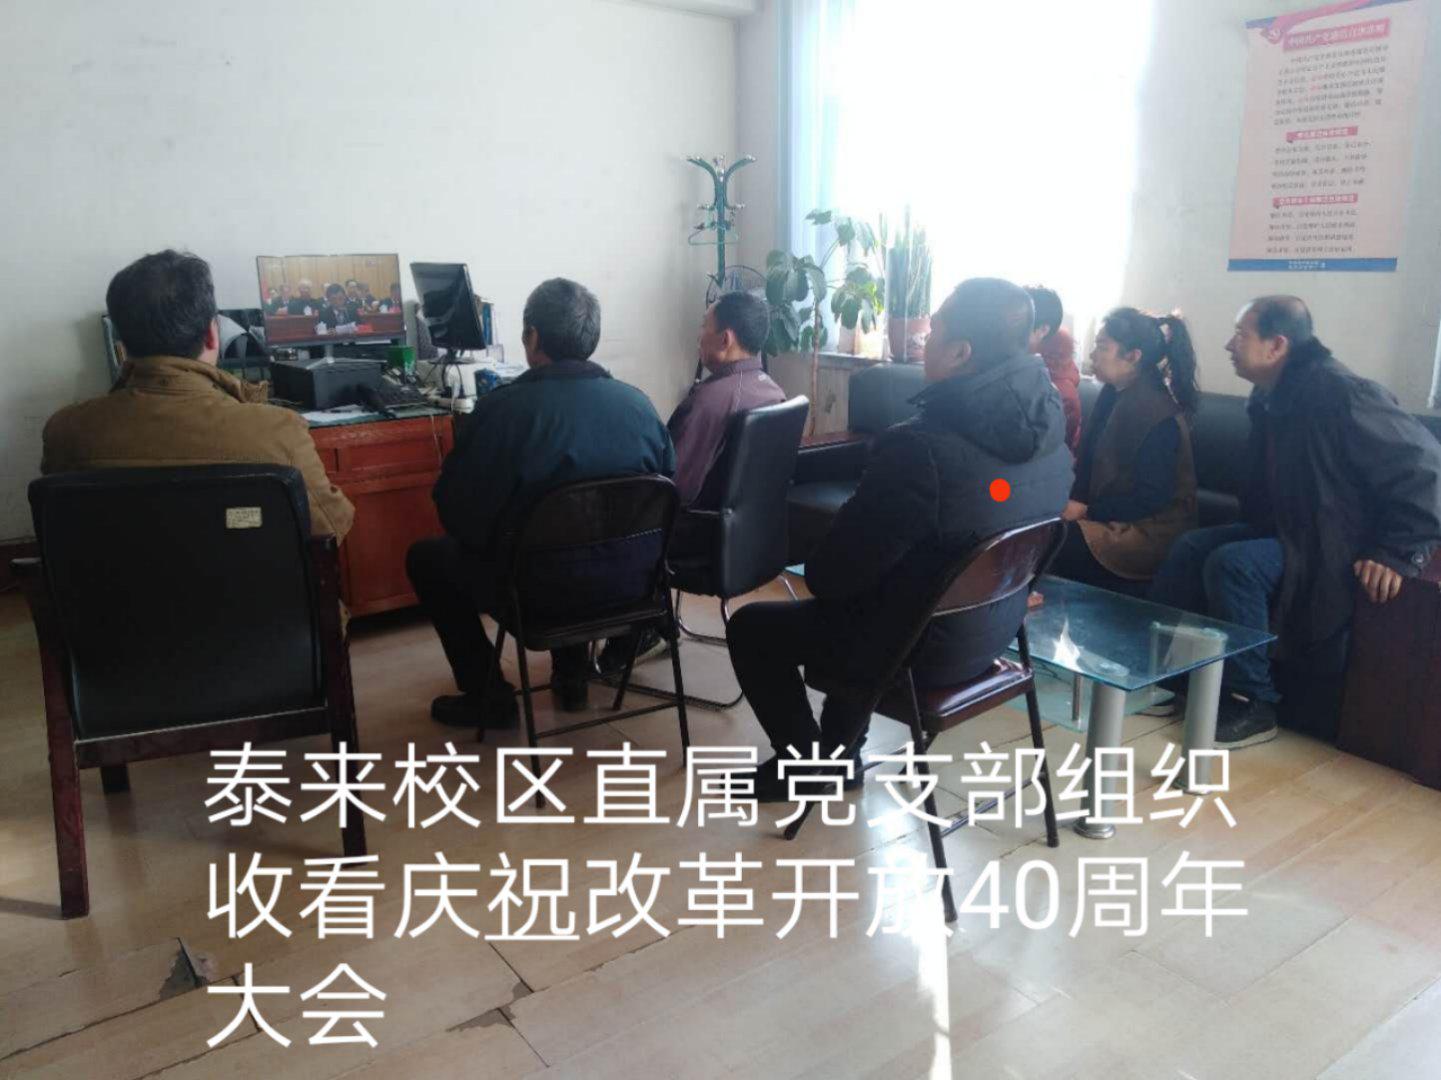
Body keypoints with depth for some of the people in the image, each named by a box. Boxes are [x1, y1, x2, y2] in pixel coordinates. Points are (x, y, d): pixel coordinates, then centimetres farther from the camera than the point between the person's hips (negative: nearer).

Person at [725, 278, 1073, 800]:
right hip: (994, 630, 8)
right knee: (852, 600, 33)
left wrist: (817, 570, 1)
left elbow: (831, 574, -24)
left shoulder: (919, 447, -33)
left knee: (750, 626, 13)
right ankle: (840, 747, 40)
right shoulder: (1045, 422, -7)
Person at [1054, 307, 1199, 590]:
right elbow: (1092, 460, 11)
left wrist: (1088, 510, -19)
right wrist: (1074, 500, -7)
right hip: (1116, 515, 8)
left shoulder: (1158, 415, -19)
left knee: (1056, 548, -25)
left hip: (1150, 530, -8)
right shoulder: (1115, 395, 7)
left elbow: (1152, 497, -21)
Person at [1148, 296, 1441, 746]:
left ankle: (1252, 705, -16)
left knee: (1231, 564, -28)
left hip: (1335, 545, -9)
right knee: (1191, 547, -1)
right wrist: (1258, 527, 11)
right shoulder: (1271, 396, 8)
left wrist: (1399, 552, -24)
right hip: (1286, 529, 9)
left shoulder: (1338, 392, -22)